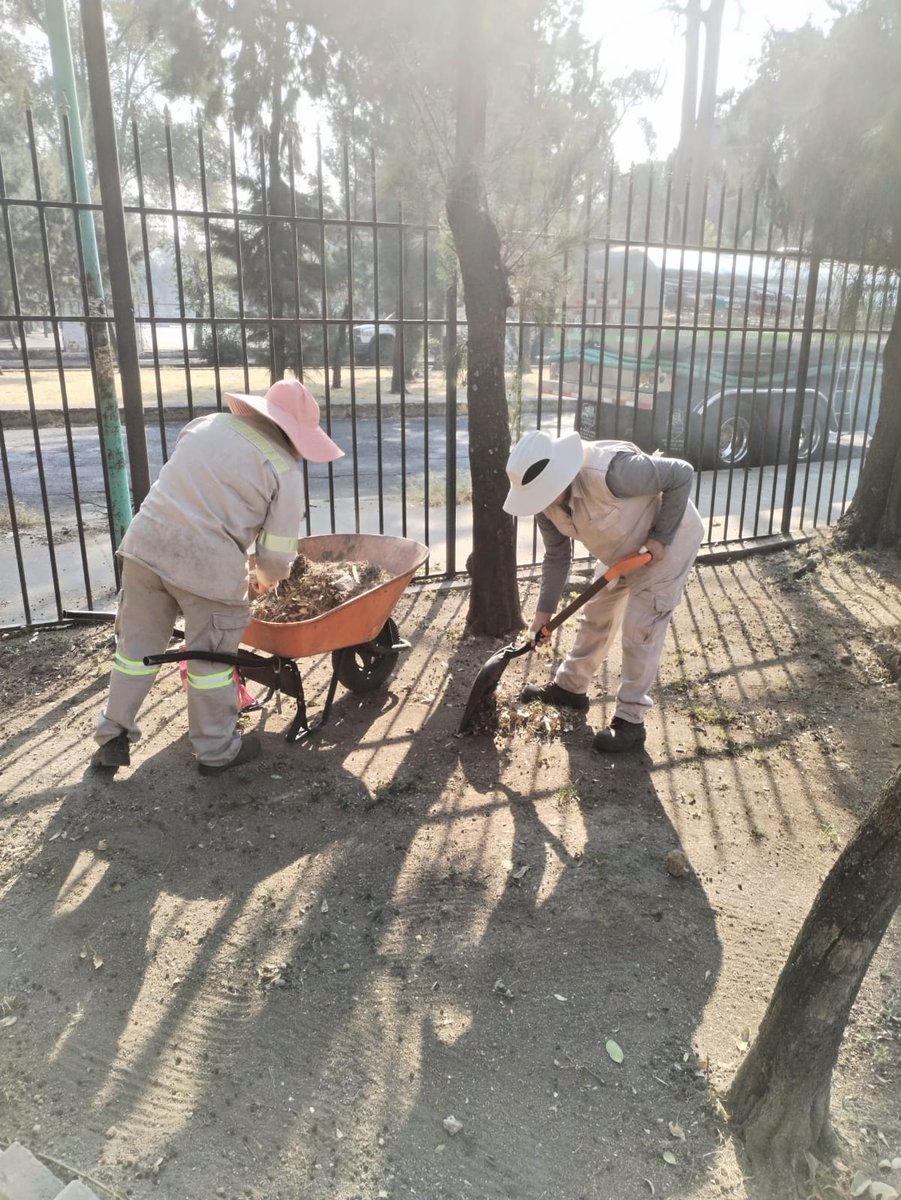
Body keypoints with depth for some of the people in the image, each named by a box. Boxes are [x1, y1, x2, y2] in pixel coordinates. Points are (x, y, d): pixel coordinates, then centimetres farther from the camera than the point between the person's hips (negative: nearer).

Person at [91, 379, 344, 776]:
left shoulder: (207, 423, 14)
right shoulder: (284, 469, -3)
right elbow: (278, 557, -4)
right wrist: (264, 577, 20)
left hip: (146, 542, 6)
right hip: (209, 563, -5)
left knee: (137, 644, 18)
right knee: (212, 656, 11)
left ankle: (113, 737, 30)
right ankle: (216, 750, 26)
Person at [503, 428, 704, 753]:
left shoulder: (610, 471, -41)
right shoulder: (546, 498, -17)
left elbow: (682, 474, -29)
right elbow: (557, 557, -4)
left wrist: (662, 537, -27)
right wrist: (544, 611, -9)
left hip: (668, 542, -7)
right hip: (623, 550, 7)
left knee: (640, 631, -7)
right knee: (596, 617, 15)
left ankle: (630, 721, 5)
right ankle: (570, 687, 33)